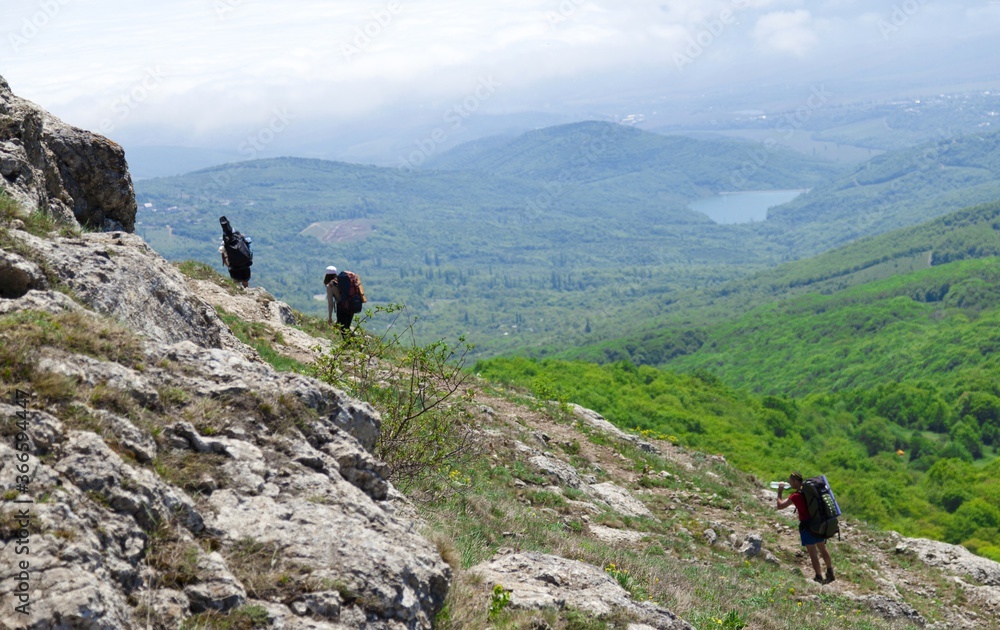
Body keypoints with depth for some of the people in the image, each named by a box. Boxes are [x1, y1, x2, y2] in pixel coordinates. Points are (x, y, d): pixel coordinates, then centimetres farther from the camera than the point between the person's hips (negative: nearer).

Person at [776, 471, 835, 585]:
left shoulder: (796, 496, -19)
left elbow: (780, 506, -16)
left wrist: (779, 492, -5)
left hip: (807, 526, -7)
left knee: (813, 553, 3)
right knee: (822, 549, 21)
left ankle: (819, 577, 9)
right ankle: (830, 572, 33)